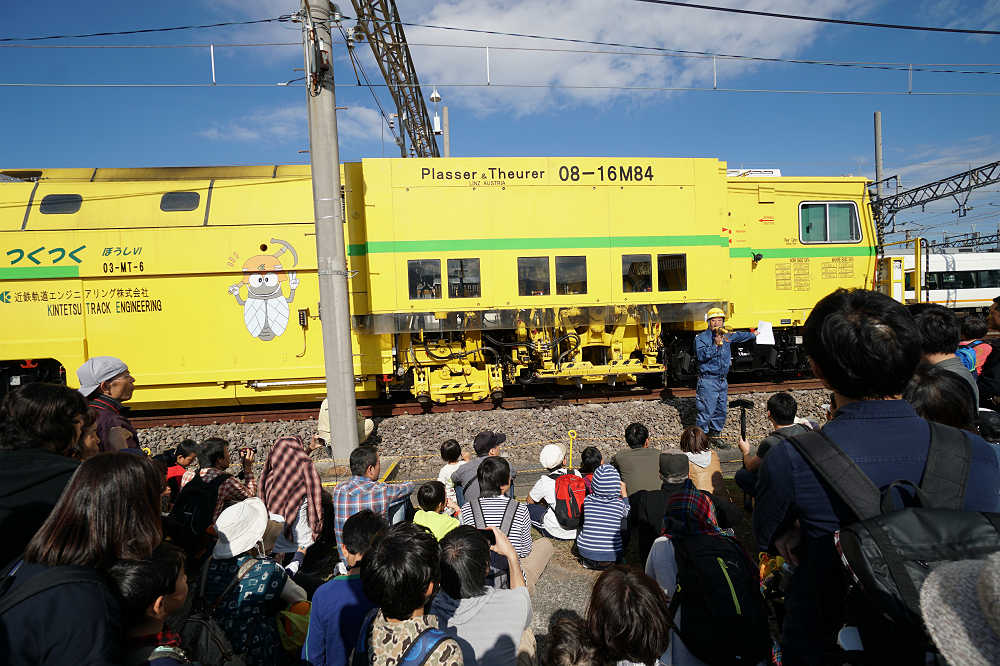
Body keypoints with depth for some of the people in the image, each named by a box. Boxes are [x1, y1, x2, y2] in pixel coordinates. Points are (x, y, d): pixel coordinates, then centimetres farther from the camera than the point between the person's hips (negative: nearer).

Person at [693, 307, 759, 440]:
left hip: (723, 380, 7)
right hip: (708, 380, -7)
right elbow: (701, 355, -21)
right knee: (706, 411, -8)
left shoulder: (727, 335, 12)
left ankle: (714, 433, 30)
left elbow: (739, 336, 33)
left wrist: (754, 335, 47)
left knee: (721, 410, 15)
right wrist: (715, 345, -26)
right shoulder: (701, 338, -8)